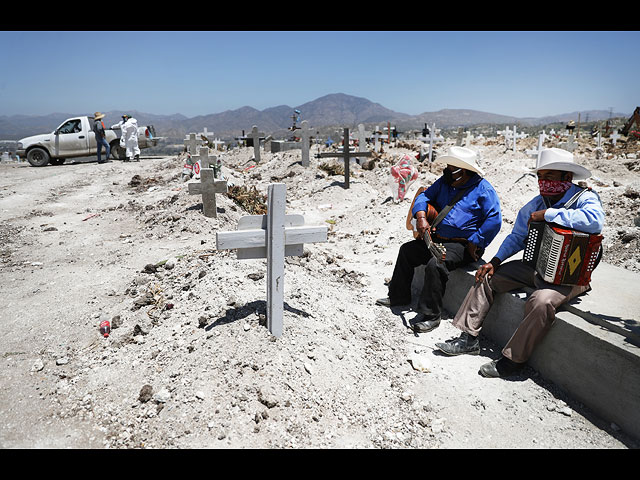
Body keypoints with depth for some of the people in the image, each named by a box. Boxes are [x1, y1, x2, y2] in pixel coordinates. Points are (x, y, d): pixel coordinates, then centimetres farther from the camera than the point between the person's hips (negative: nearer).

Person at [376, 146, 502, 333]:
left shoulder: (483, 189, -12)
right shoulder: (444, 182, 9)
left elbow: (494, 220, -18)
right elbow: (424, 196, 9)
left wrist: (474, 244, -20)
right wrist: (421, 216, -11)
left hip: (464, 244, -8)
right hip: (438, 238, 8)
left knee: (435, 264, -31)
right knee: (407, 250, 6)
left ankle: (431, 314, -19)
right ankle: (398, 296, 20)